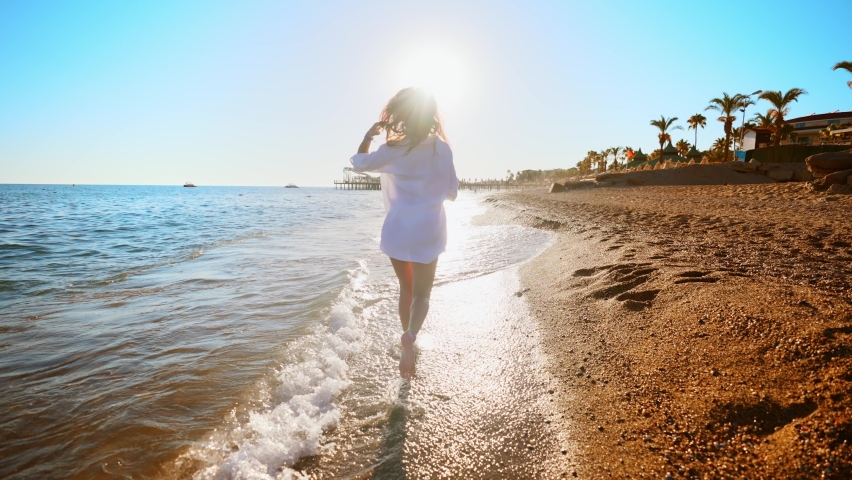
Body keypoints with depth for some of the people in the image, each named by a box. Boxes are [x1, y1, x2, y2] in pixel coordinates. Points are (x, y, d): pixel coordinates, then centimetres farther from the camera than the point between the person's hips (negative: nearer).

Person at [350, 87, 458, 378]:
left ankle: (408, 337, 30)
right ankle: (410, 336, -22)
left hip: (397, 229, 1)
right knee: (421, 294, 5)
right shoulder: (441, 149, -4)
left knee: (406, 289, 20)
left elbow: (358, 163, 10)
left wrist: (369, 136, 20)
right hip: (428, 230, -1)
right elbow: (451, 193, 3)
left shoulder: (393, 150, -5)